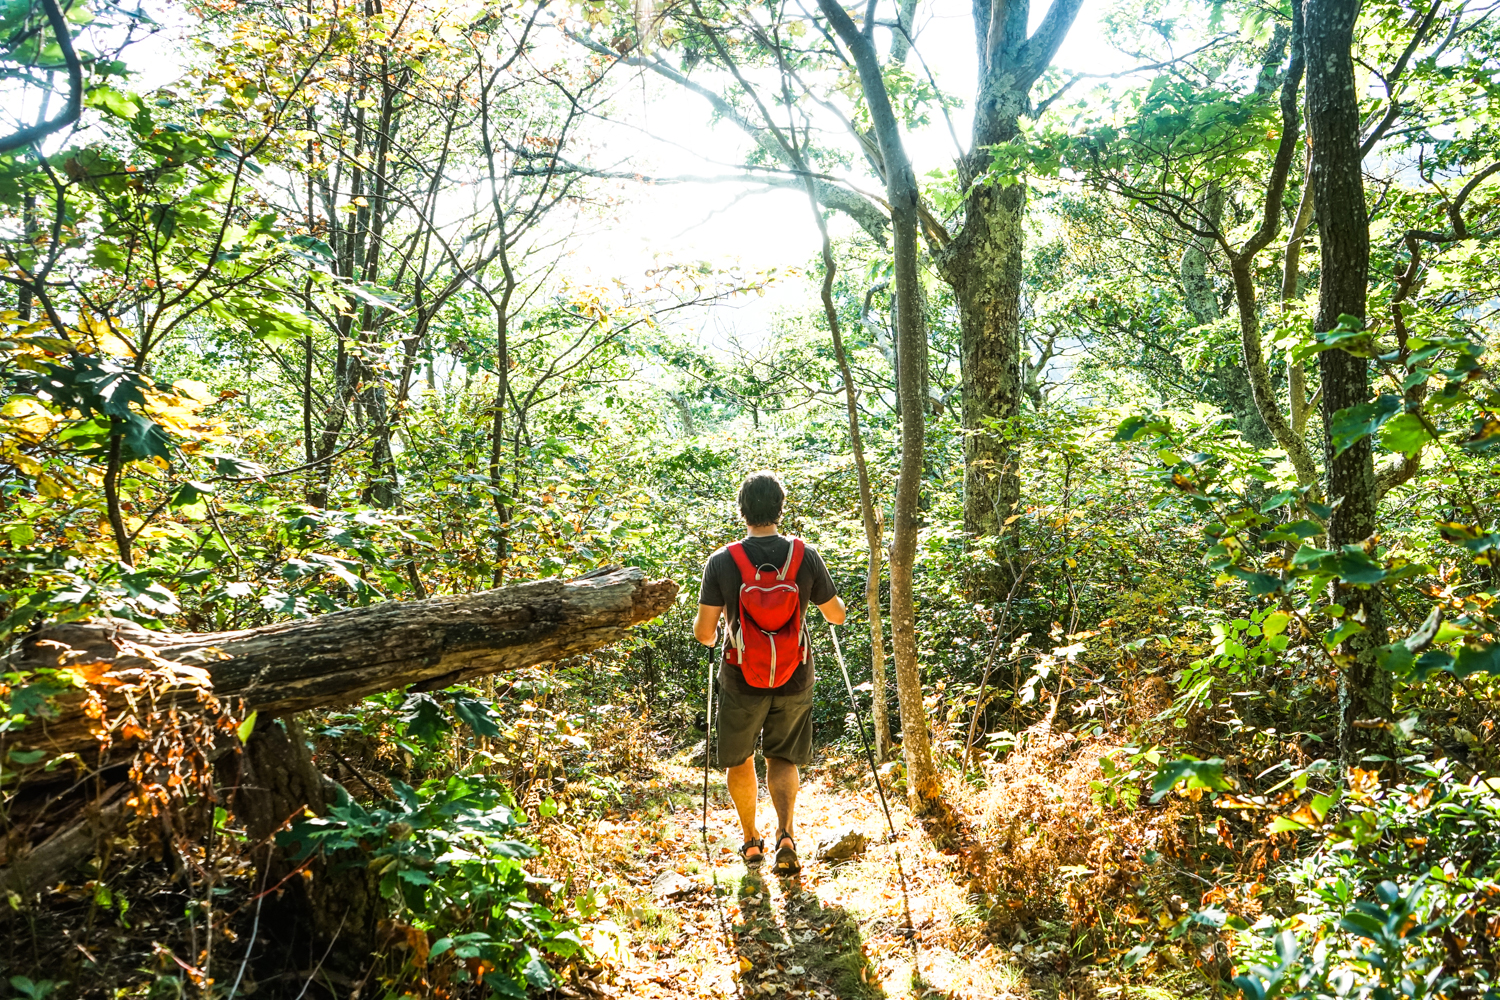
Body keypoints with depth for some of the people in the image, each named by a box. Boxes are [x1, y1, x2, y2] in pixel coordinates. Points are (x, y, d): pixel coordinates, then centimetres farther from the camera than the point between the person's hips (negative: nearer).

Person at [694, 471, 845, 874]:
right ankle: (786, 833, -3)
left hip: (742, 680, -1)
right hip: (795, 679, 1)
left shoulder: (721, 561, -13)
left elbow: (703, 632, -10)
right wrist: (834, 602, 24)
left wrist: (710, 633, 14)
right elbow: (837, 616, 1)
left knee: (739, 761, 21)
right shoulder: (805, 555, -10)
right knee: (783, 759, 17)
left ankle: (751, 840, 32)